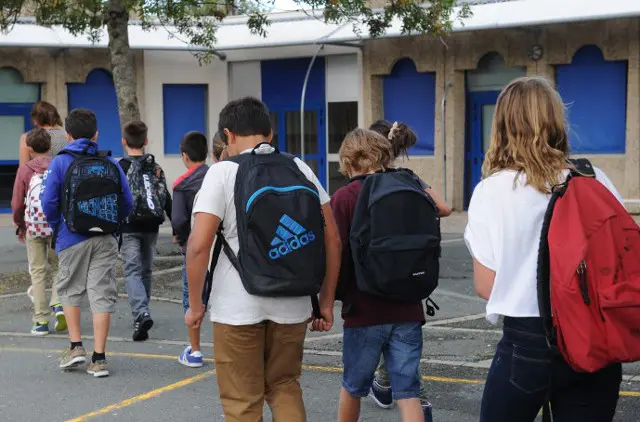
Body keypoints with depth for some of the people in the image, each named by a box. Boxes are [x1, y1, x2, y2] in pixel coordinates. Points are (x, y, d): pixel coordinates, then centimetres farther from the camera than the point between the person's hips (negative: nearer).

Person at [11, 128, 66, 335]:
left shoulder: (25, 170, -1)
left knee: (38, 272, 6)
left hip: (34, 227, -1)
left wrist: (19, 225, 15)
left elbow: (17, 203, -1)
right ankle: (58, 306, -6)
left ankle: (41, 321, 6)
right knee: (59, 268, 16)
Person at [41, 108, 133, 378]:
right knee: (102, 295, 4)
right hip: (105, 241, 2)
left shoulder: (60, 163, -4)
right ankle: (99, 358, 5)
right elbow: (127, 204, 2)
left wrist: (57, 226, 9)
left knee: (70, 290, 18)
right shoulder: (111, 164, 4)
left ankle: (76, 346, 14)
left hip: (72, 240, -2)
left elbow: (48, 203, -8)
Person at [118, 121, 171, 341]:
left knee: (132, 271, -6)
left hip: (129, 227, -4)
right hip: (151, 226, 4)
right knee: (146, 270, 15)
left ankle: (141, 314, -25)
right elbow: (167, 200, 7)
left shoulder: (121, 168, -6)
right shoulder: (156, 168, 8)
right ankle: (141, 315, 24)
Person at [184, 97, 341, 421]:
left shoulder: (223, 172, -6)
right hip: (292, 306, 4)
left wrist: (195, 306, -3)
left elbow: (198, 245, -14)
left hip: (238, 308, -3)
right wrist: (326, 301, 9)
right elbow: (332, 239, 3)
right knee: (284, 386, 22)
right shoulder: (300, 169, 5)